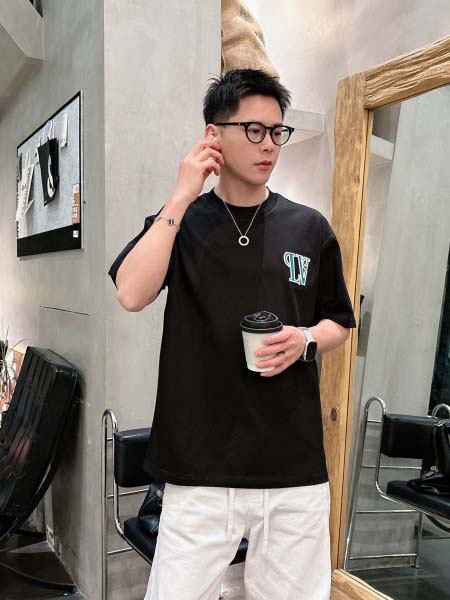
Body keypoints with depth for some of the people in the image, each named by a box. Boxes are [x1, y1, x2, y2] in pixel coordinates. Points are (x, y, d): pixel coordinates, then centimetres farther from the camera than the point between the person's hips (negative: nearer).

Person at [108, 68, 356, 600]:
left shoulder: (309, 227, 6)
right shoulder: (180, 220, 3)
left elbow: (339, 322, 14)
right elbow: (131, 294, -14)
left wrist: (306, 340, -7)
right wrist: (182, 198, -14)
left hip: (296, 462, 2)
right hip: (199, 462, -1)